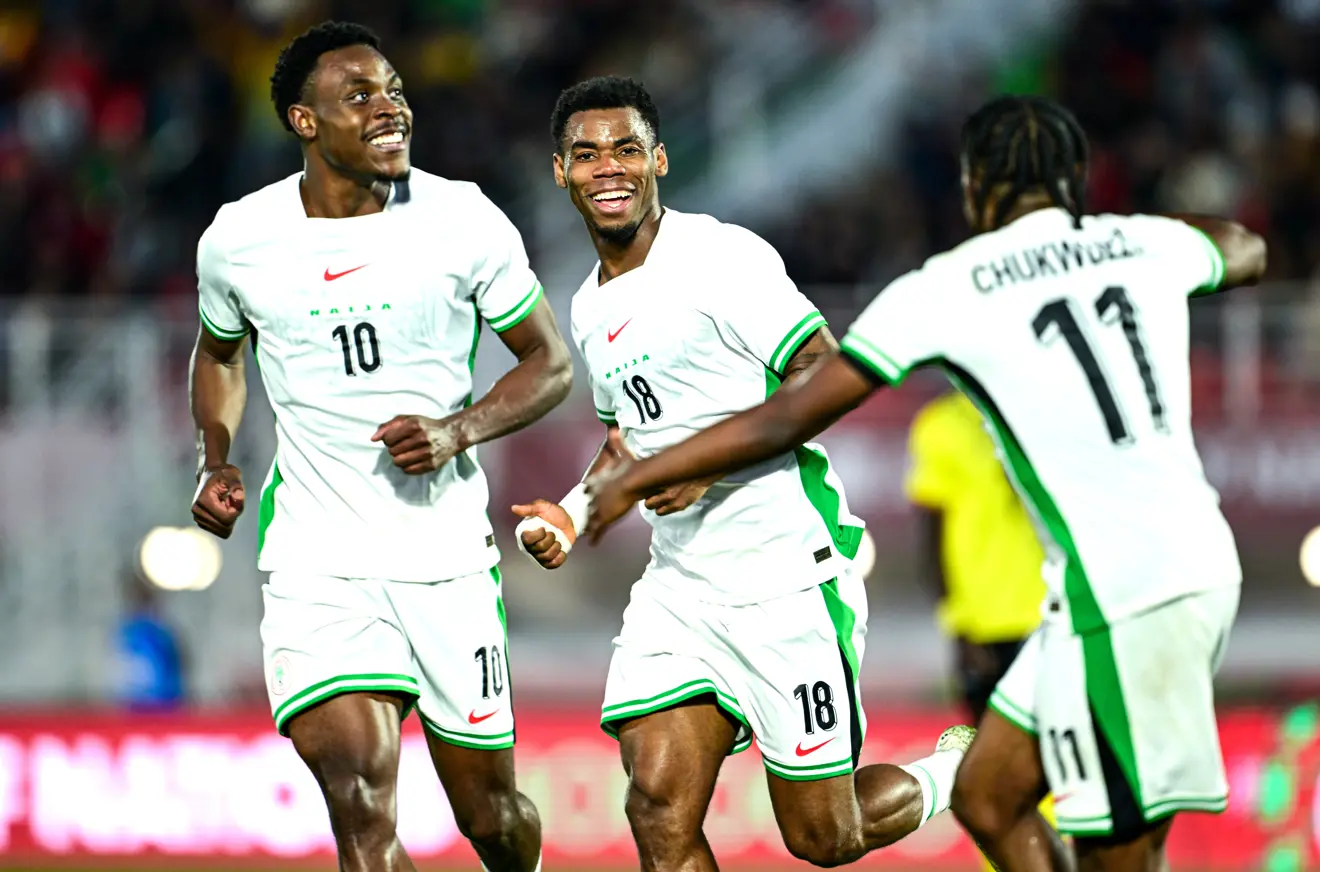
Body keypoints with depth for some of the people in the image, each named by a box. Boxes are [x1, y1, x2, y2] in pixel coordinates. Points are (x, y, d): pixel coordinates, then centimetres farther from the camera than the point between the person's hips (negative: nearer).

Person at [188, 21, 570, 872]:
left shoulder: (463, 220, -6)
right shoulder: (238, 240, -2)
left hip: (446, 550, 1)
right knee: (361, 802, -20)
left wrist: (460, 430, -15)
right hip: (316, 554, -1)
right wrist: (216, 460, 3)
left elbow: (550, 364, 3)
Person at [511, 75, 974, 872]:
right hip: (681, 586, 7)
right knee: (659, 805, -12)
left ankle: (965, 771, 30)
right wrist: (572, 514, 11)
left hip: (790, 573, -7)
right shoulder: (591, 307, 14)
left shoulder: (721, 256, -11)